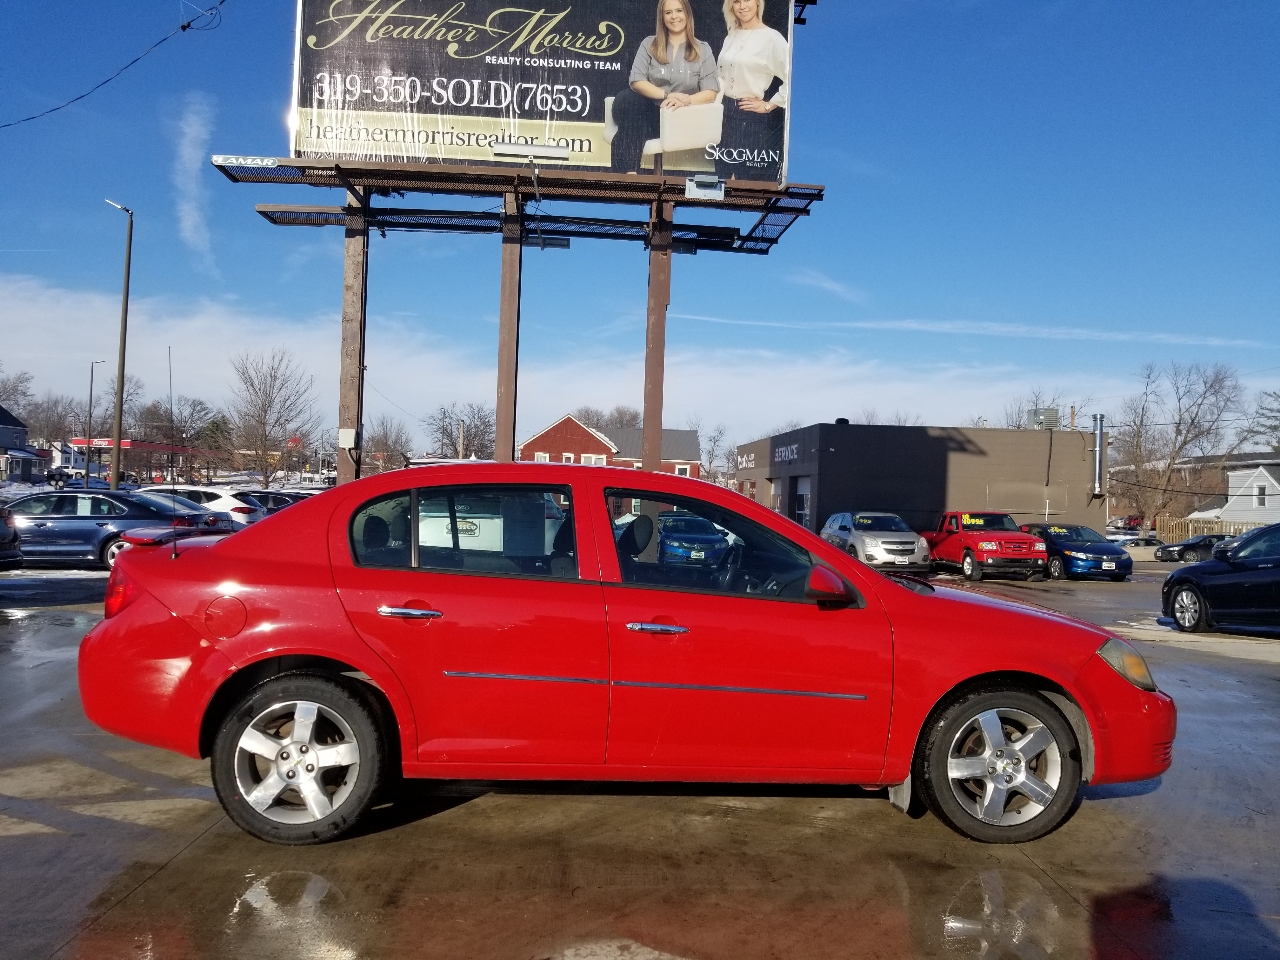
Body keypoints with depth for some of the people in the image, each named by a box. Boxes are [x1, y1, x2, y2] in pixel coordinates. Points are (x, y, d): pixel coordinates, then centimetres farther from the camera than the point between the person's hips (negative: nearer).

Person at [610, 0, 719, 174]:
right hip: (650, 111, 2)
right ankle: (629, 174, -36)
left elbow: (710, 93, -1)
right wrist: (667, 95, -20)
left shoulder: (703, 49, 8)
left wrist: (686, 100, -22)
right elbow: (636, 81, -3)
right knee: (625, 99, -33)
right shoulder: (649, 44, 10)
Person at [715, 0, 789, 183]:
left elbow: (791, 79, -19)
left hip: (757, 119, -7)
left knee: (754, 182, 1)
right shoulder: (731, 36, 11)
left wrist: (769, 106, -14)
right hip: (730, 116, 7)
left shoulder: (771, 37, -12)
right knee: (724, 176, 11)